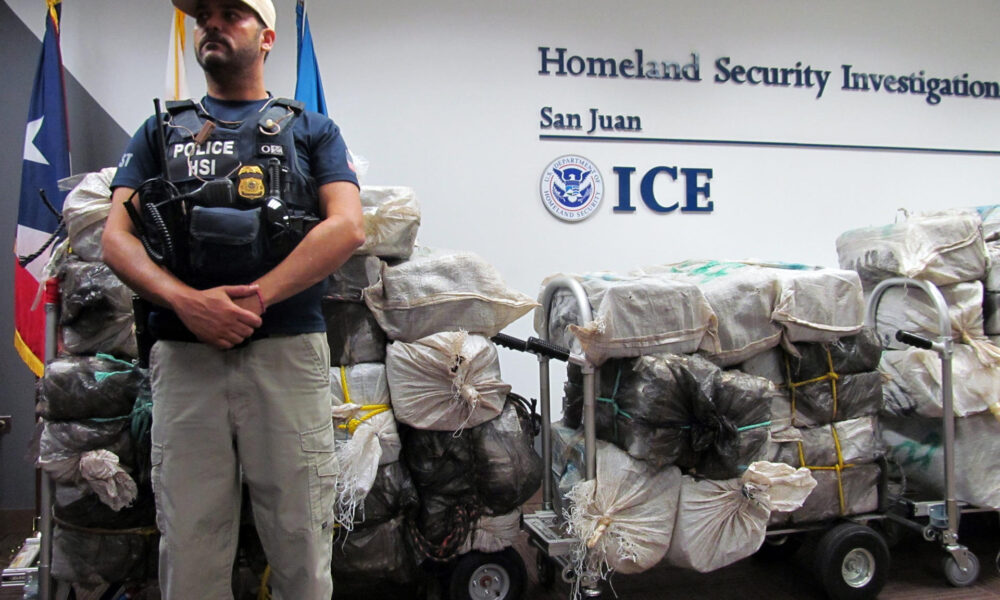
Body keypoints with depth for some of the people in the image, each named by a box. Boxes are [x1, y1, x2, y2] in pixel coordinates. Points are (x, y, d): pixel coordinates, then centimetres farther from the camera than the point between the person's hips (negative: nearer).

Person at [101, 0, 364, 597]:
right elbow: (116, 236, 9)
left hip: (288, 351, -2)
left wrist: (255, 298, -12)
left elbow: (348, 227, -1)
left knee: (301, 543, 1)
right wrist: (189, 301, -11)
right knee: (189, 548, 5)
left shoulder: (312, 129, 16)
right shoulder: (161, 132, 21)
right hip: (183, 357, 2)